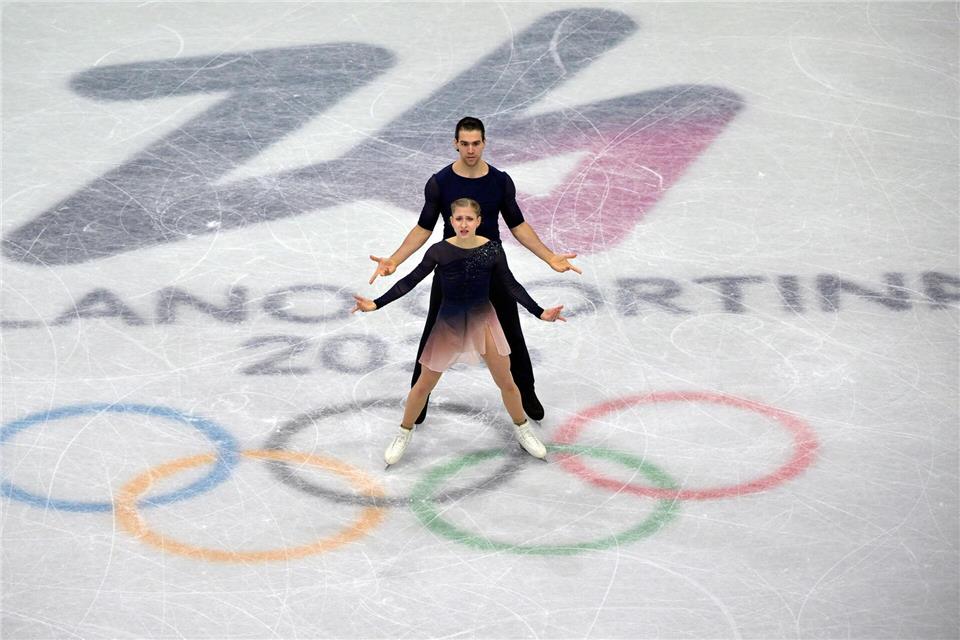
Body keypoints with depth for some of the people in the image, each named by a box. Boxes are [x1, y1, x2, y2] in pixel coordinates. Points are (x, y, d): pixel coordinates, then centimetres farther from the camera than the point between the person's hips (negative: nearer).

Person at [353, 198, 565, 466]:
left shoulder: (492, 250, -14)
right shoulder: (439, 251, -18)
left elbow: (511, 285, -4)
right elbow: (411, 280, -11)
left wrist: (540, 312, -11)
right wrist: (376, 304, -17)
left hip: (483, 320, 1)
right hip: (448, 323, -1)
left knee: (506, 383, 9)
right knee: (424, 385, 10)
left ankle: (522, 430, 34)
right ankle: (404, 434, 32)